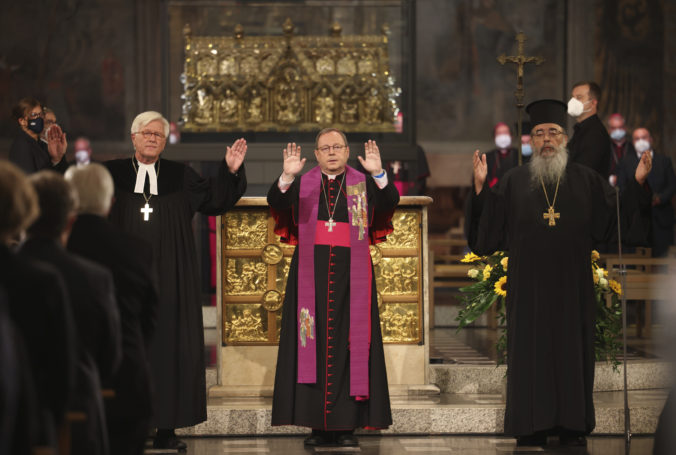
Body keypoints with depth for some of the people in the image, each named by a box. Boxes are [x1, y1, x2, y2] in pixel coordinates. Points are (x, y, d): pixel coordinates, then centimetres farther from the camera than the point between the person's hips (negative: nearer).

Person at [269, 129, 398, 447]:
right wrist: (287, 177, -27)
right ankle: (318, 425, 1)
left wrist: (378, 174, -27)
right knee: (314, 344, -2)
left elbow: (390, 202, -9)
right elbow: (275, 202, -8)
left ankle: (347, 425, 1)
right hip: (311, 274, 0)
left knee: (349, 343, -2)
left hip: (351, 275, 0)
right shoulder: (302, 185, 9)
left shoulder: (363, 184, 9)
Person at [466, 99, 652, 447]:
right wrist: (480, 187, -11)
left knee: (573, 354, 3)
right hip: (528, 291, -1)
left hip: (572, 289, 1)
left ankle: (572, 428, 9)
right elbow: (489, 229, -1)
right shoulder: (514, 182, 5)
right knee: (530, 357, 0)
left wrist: (637, 183, -7)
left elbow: (618, 220, 3)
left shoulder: (586, 181, 7)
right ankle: (532, 430, 6)